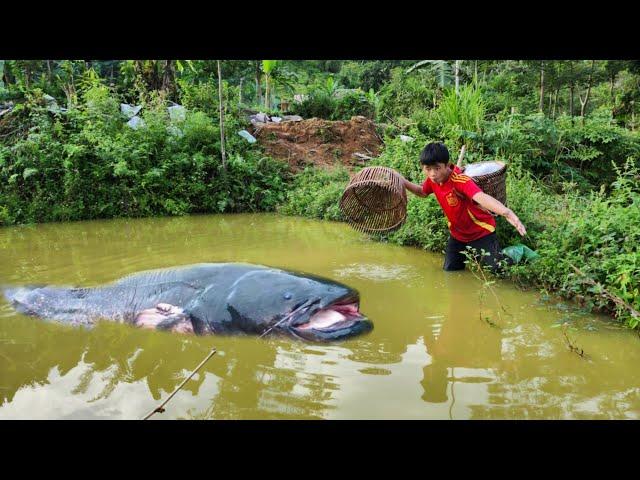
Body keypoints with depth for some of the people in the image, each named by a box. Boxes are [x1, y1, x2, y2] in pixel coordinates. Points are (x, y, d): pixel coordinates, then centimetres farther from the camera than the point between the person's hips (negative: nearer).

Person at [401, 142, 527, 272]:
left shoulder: (460, 180, -34)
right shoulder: (432, 180, -11)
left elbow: (481, 197, -54)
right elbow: (422, 192, 14)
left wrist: (507, 213, -71)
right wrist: (403, 182, -1)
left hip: (481, 232, -6)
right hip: (457, 234, 7)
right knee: (449, 270, 12)